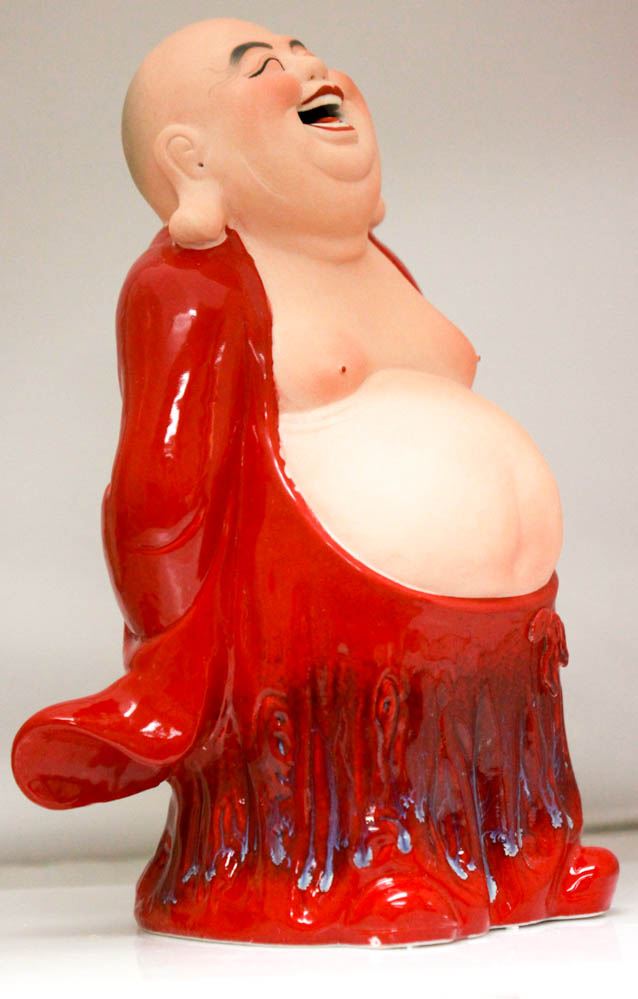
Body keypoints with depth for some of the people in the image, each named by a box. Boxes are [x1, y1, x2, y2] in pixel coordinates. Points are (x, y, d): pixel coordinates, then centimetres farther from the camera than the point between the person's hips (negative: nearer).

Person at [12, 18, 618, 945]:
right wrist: (173, 681, -18)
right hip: (318, 656, -9)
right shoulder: (197, 281, -8)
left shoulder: (381, 269, 20)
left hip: (488, 653, 9)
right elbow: (161, 494, -14)